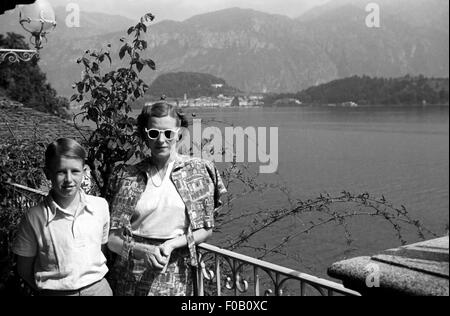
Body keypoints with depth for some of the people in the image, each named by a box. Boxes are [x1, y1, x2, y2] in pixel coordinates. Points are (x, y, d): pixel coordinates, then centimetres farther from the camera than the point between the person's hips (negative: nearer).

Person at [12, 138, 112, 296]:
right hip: (55, 291, -2)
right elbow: (24, 269, -2)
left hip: (98, 288, 2)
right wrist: (47, 289, -8)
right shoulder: (34, 217, -11)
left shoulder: (101, 206, -6)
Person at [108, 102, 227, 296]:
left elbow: (206, 229, 2)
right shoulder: (130, 176, -1)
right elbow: (112, 238, -3)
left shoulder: (199, 170, -1)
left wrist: (172, 244, -12)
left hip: (176, 278, 0)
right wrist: (143, 250, -19)